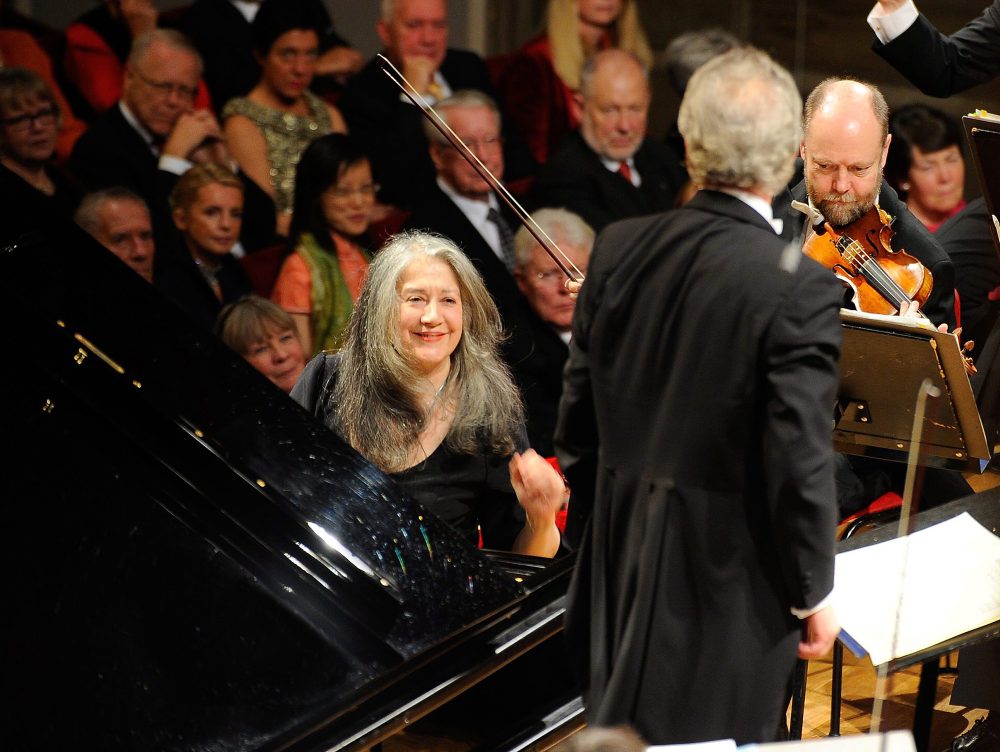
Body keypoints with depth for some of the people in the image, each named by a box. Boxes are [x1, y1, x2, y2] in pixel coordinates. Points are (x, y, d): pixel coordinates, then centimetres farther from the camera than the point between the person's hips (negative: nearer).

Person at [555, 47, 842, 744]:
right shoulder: (800, 287, -20)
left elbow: (579, 416, 6)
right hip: (725, 575, -6)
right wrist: (813, 592, -4)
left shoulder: (620, 248, -2)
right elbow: (799, 459, -18)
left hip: (619, 559, 6)